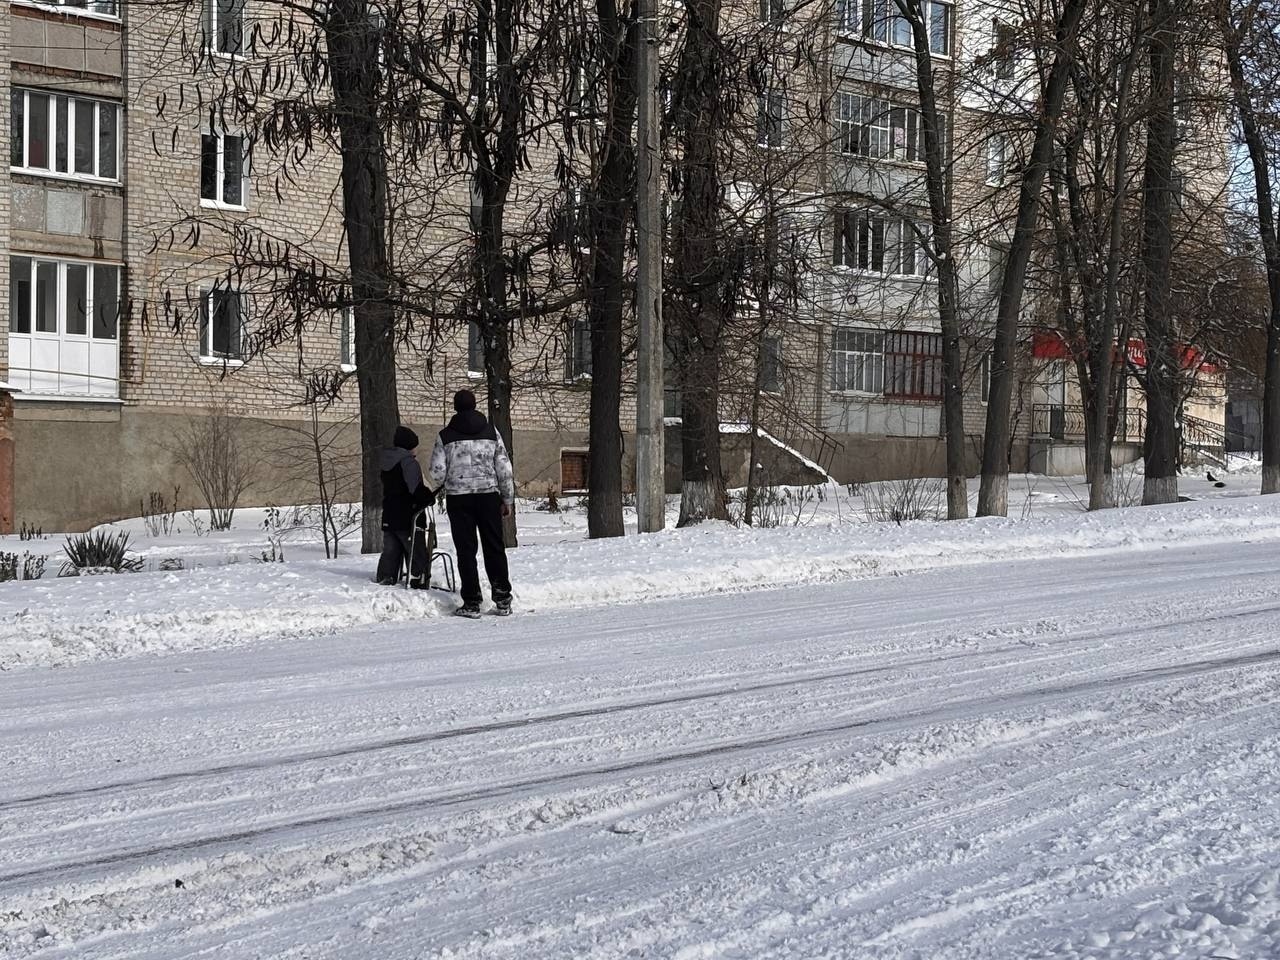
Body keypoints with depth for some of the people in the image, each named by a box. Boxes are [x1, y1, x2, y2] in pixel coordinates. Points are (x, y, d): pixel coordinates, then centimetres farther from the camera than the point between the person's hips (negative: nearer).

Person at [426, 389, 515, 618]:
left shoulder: (446, 436, -2)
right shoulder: (491, 431, 3)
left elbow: (436, 473, -4)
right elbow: (504, 469, 3)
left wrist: (440, 486, 20)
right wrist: (507, 499, 12)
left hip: (458, 498, -1)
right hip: (488, 495, 1)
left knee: (466, 550, 4)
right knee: (494, 548, 10)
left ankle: (471, 602, 1)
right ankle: (502, 599, 9)